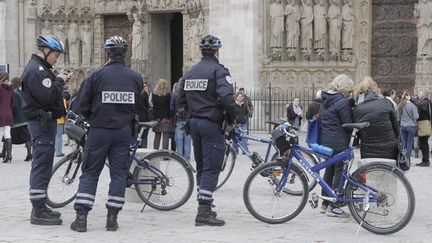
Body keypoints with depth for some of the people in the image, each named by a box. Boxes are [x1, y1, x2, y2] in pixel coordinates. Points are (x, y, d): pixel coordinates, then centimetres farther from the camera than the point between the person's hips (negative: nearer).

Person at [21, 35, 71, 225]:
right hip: (42, 123, -11)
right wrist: (59, 81, -11)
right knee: (42, 167, -9)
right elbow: (47, 96, -25)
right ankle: (38, 212, -7)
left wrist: (59, 80, 5)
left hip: (44, 123, 11)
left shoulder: (40, 68, 19)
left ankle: (40, 207, 23)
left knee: (42, 167, 15)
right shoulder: (36, 69, -16)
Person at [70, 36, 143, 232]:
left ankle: (81, 217, 2)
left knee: (90, 174, 6)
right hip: (124, 131, 2)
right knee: (119, 174, 9)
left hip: (99, 130, -2)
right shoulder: (135, 77, 1)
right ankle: (112, 218, 8)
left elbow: (81, 105, -5)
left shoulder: (96, 75, -7)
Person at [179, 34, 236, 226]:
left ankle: (205, 207, 23)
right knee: (211, 169, -5)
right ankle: (204, 212, -10)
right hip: (211, 124, -7)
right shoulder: (219, 71, -12)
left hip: (194, 123, 7)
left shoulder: (189, 72, 12)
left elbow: (182, 100, 15)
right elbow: (226, 97, -24)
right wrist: (232, 117, -10)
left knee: (201, 167, 16)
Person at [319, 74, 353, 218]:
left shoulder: (325, 101, 13)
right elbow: (348, 125, -13)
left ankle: (325, 204, 23)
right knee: (339, 172, -2)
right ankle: (333, 207, -1)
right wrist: (346, 144, 0)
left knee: (329, 171, 17)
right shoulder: (343, 102, -14)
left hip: (325, 141, 9)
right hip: (338, 143, -9)